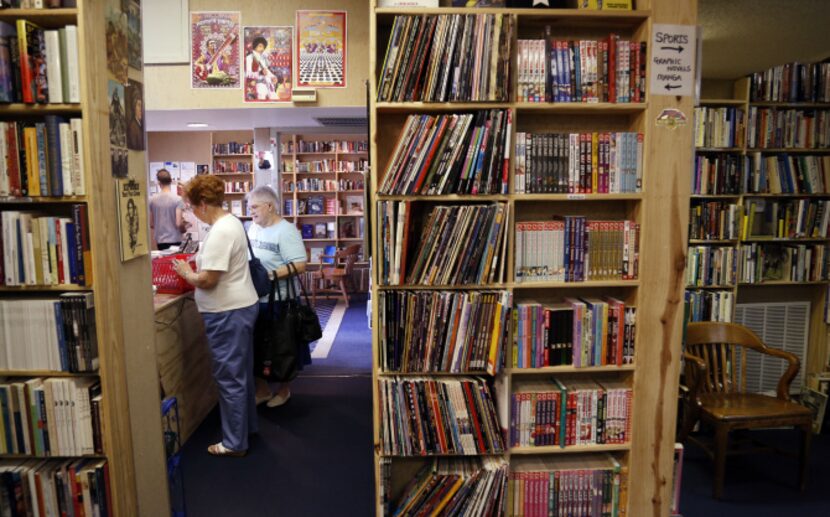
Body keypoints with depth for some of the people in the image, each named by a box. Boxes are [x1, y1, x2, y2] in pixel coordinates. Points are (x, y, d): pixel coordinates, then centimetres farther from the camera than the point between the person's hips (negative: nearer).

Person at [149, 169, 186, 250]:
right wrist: (184, 230, 6)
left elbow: (151, 224, 3)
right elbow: (179, 223, -15)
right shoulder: (177, 199, -13)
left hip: (159, 241, 4)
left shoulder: (152, 200, -1)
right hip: (174, 240, -4)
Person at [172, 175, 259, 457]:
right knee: (241, 373, 21)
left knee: (229, 377, 1)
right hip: (241, 306, 11)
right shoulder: (230, 222, 10)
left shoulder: (220, 232, -22)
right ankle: (247, 426, 36)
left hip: (228, 313, -11)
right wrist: (198, 261, 13)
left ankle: (235, 443, 15)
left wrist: (186, 273, -5)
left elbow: (207, 279, -23)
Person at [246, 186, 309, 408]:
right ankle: (262, 389, 32)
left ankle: (284, 389, 29)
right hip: (255, 299, 7)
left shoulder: (286, 231, -15)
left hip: (279, 300, -7)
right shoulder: (253, 227, 8)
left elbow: (300, 265, -22)